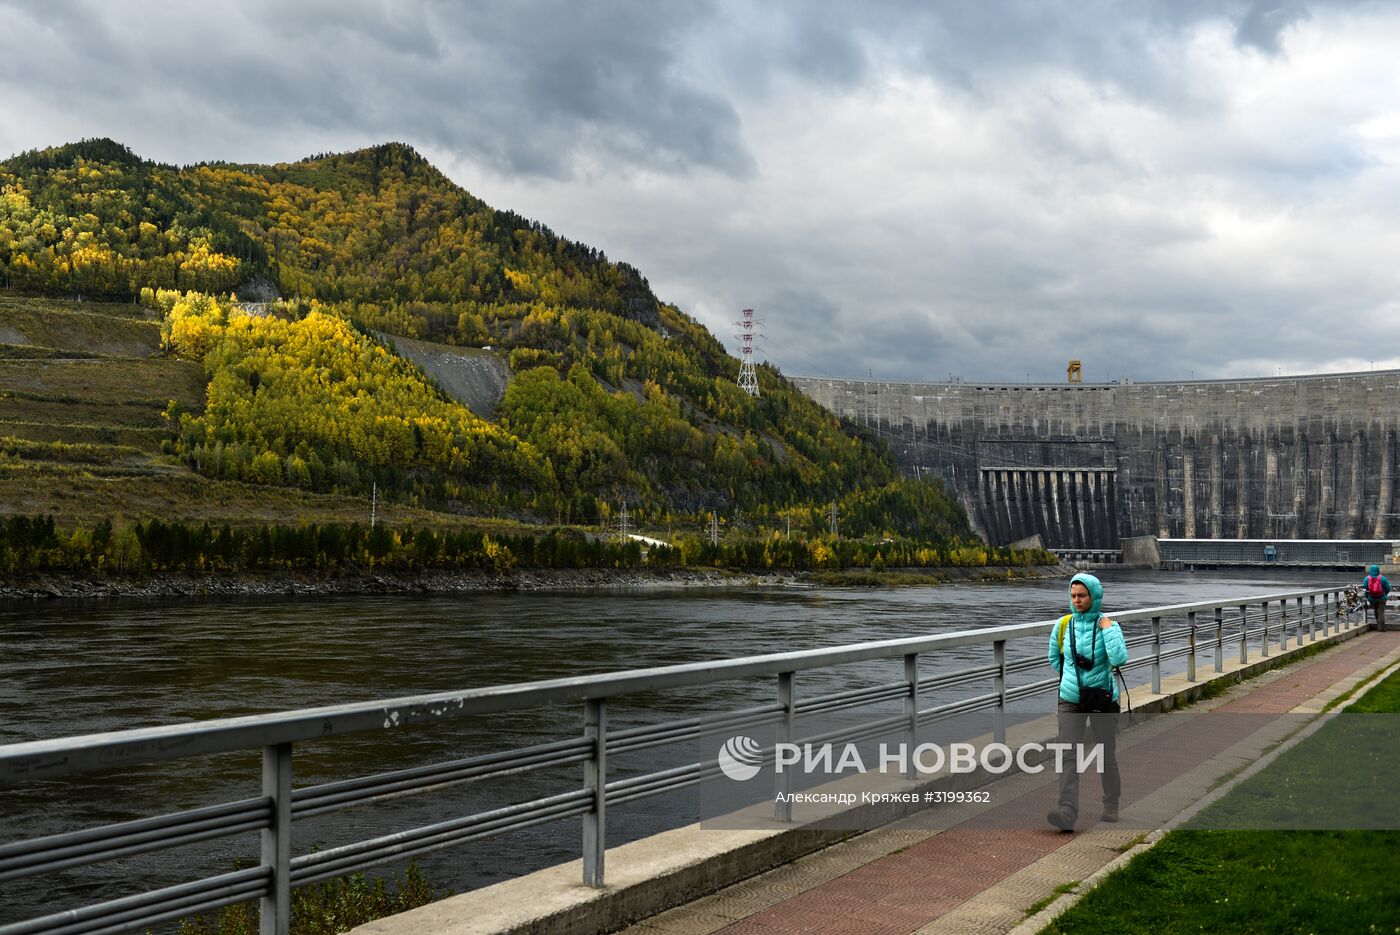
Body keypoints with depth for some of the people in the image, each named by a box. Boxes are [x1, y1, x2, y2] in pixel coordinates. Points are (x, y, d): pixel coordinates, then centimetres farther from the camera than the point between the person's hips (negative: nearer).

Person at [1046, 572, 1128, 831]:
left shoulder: (1108, 625, -8)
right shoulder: (1063, 625, -1)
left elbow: (1119, 659, -25)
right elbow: (1054, 659, 17)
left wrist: (1107, 628, -20)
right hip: (1071, 701, 2)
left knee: (1106, 756, 10)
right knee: (1068, 756, -11)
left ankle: (1111, 805, 31)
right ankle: (1067, 812, -19)